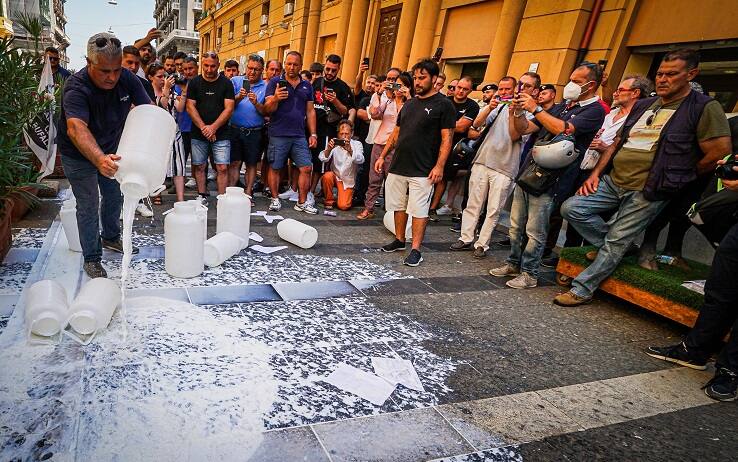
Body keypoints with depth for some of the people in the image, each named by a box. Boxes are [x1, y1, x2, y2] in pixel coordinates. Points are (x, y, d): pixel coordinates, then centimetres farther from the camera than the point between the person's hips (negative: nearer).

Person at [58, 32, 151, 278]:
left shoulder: (128, 79, -18)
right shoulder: (76, 88, -33)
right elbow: (76, 128, -48)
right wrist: (100, 159, -67)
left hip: (110, 149, 5)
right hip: (79, 154, -5)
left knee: (114, 196, 18)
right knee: (88, 205, -2)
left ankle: (111, 238, 41)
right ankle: (91, 259, 12)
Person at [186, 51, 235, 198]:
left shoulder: (226, 83, 3)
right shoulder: (194, 83, 7)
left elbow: (229, 108, -4)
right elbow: (190, 107, 1)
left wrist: (213, 127, -12)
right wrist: (203, 127, -11)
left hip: (221, 134, -2)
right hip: (198, 134, 2)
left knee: (222, 168, -7)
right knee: (199, 166, 5)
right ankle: (202, 196, 17)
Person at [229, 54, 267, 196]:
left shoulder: (265, 87, 5)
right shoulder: (235, 81, 7)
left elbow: (266, 112, -3)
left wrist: (256, 103, -21)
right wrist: (239, 97, -21)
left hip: (254, 132, 0)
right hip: (235, 130, 0)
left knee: (251, 164, 7)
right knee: (234, 163, 2)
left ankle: (248, 194, 16)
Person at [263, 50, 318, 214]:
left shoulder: (307, 86, 13)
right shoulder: (275, 82, 1)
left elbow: (310, 111, 14)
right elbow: (268, 109, -4)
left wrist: (313, 134, 8)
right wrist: (275, 99, -26)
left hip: (299, 135, 3)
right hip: (278, 135, -3)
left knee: (306, 168, 0)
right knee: (275, 168, 4)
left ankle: (302, 202, 11)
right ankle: (275, 199, 19)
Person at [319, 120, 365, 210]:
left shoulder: (357, 144, -9)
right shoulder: (334, 142, -8)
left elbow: (360, 160, -28)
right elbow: (323, 159, -20)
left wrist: (350, 150, -47)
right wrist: (329, 149, -42)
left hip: (348, 180, -1)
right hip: (335, 176, 1)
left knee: (343, 206, -17)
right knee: (327, 176, -33)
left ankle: (349, 196, 20)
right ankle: (329, 200, -7)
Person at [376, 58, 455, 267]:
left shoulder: (444, 104, -4)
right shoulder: (409, 103, 15)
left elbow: (447, 138, -8)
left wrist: (439, 166, -16)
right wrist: (383, 156, 13)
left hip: (422, 171, -6)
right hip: (397, 166, 7)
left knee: (419, 210, -2)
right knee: (398, 206, 13)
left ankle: (416, 250, 6)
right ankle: (399, 240, 28)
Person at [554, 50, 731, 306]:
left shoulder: (705, 108, -4)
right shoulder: (642, 106, 16)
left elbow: (718, 153, -9)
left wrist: (678, 177, 1)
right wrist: (595, 174, 7)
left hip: (647, 192, -7)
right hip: (613, 180, 7)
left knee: (615, 244, -6)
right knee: (571, 208, -4)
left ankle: (582, 290, 5)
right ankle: (614, 246, 15)